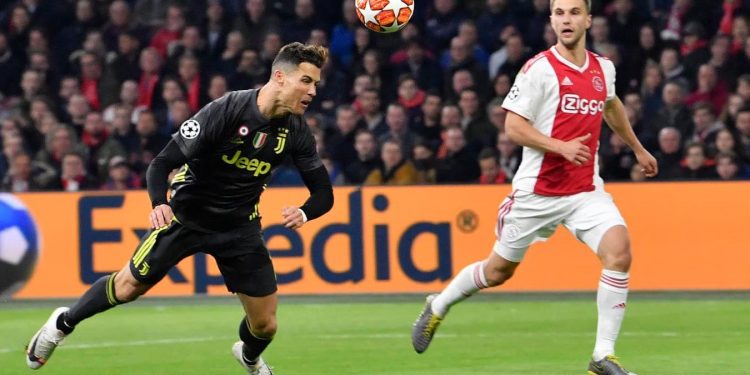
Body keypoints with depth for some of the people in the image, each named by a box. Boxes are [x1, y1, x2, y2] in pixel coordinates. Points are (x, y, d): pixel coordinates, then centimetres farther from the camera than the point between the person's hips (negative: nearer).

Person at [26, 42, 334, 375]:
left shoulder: (295, 130, -12)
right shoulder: (225, 111, -26)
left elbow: (323, 192, -5)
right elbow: (162, 162, -24)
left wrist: (304, 213, -28)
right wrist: (159, 203, -43)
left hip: (240, 228, 4)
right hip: (188, 215, -3)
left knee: (265, 325, 3)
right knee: (128, 287, 4)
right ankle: (63, 323, 32)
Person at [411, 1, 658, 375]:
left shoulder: (603, 69, 7)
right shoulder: (540, 68, -12)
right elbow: (513, 126, -15)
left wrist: (637, 148, 40)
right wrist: (561, 146, -27)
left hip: (586, 190, 4)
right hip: (537, 190, -4)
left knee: (619, 251, -20)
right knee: (499, 270, 10)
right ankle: (438, 306, 39)